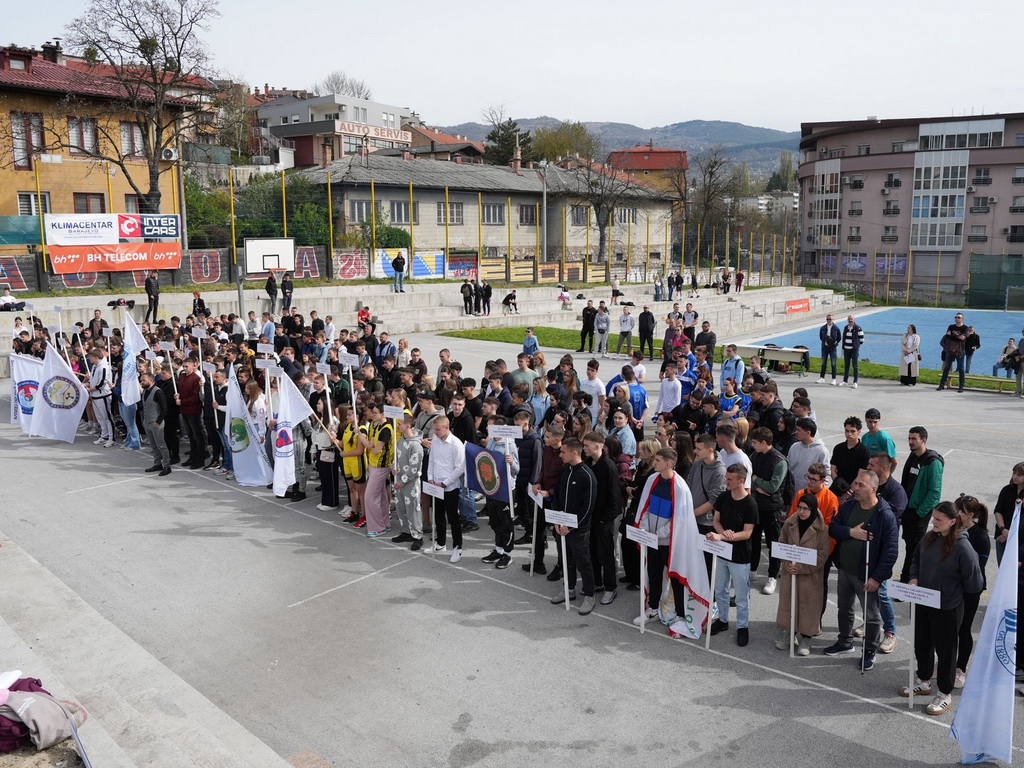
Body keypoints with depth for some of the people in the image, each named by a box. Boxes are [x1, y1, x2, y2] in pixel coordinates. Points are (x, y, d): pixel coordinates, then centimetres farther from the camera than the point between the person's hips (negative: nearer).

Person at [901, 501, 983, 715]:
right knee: (922, 644, 21)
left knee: (945, 649, 10)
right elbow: (916, 560, 14)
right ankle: (923, 682, 42)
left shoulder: (963, 547, -23)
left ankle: (945, 694, 28)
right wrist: (914, 577, -2)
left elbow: (974, 584, -16)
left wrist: (953, 589, -3)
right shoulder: (929, 538, -4)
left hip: (947, 608, -6)